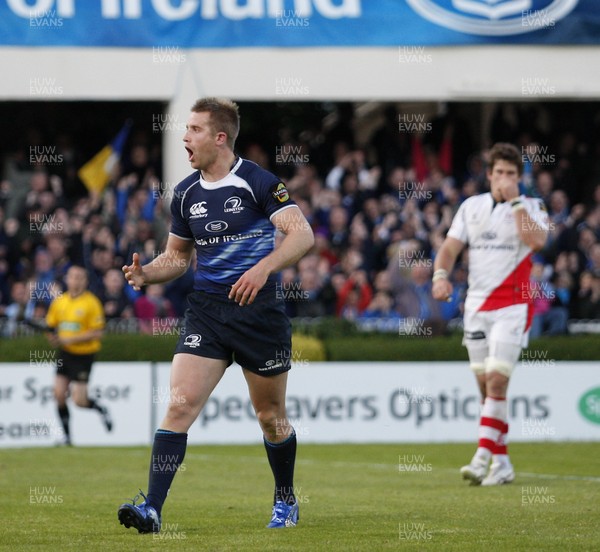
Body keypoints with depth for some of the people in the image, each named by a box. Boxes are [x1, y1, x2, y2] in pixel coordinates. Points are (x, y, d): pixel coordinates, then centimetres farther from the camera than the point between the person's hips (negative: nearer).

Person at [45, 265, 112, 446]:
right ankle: (66, 435, 9)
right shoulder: (58, 301, 4)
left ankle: (101, 409, 24)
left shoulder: (91, 302, -11)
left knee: (79, 400, -8)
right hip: (64, 354, 5)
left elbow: (97, 333, -14)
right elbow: (51, 326, 16)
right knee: (59, 394, -5)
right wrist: (53, 338, -7)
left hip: (83, 354, -5)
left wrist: (71, 339, -21)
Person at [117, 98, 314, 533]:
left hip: (259, 311, -4)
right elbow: (177, 255, 20)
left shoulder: (257, 182, -9)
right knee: (180, 403, -13)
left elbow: (303, 234, -17)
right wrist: (146, 273, 0)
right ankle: (152, 509, -18)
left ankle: (286, 501, 33)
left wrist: (264, 267, -31)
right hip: (206, 312, 4)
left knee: (271, 415, 9)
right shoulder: (186, 194, 8)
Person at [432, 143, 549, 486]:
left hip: (512, 306, -5)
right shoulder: (471, 206, 10)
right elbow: (451, 246, 7)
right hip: (476, 304, 5)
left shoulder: (531, 207, -1)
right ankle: (502, 463, 13)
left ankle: (482, 460, -19)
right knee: (486, 386, 5)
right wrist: (441, 274, -12)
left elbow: (536, 240, -20)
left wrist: (515, 200, -17)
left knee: (497, 381, -16)